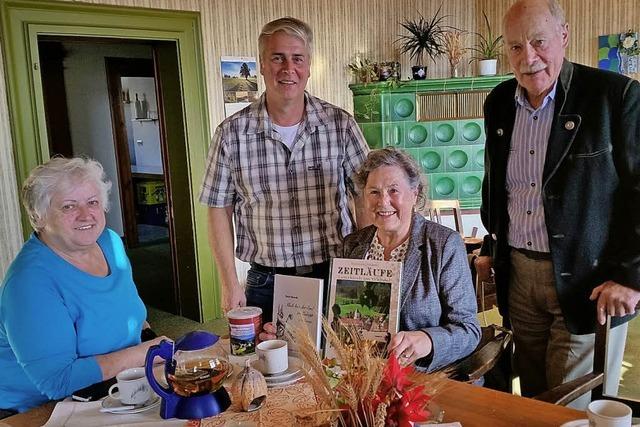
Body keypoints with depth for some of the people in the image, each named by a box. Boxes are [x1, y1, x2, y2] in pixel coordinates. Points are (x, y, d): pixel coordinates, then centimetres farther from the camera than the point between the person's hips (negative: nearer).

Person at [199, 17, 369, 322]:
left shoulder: (341, 125, -3)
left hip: (335, 275, 1)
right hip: (265, 282, 0)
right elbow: (219, 210, 1)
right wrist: (230, 285, -2)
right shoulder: (231, 134, -4)